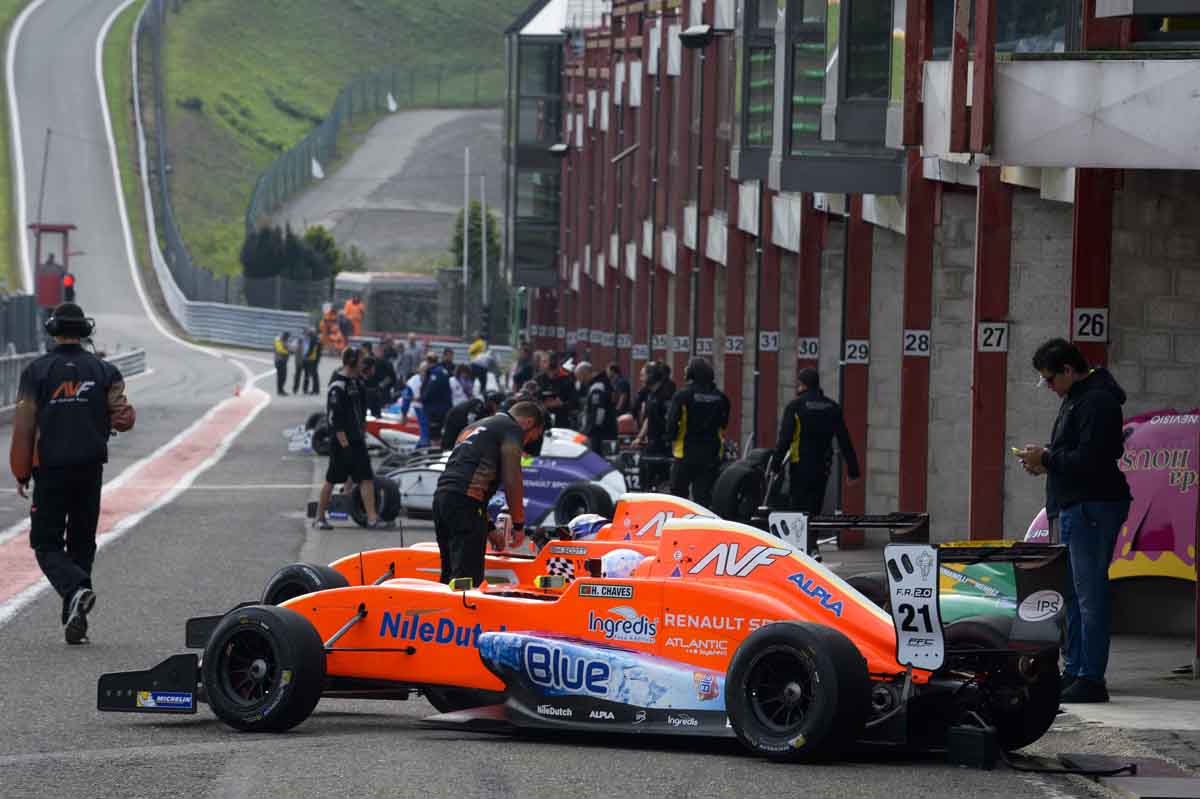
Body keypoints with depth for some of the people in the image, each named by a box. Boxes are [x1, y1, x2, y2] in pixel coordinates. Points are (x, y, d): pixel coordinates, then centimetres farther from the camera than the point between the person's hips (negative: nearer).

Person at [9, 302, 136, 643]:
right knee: (81, 543, 12)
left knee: (47, 544, 3)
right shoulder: (103, 371, 3)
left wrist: (21, 474, 2)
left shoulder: (36, 371, -3)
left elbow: (23, 427, -5)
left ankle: (76, 589, -25)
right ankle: (74, 622, 9)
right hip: (90, 469, 3)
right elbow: (123, 418, -6)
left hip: (50, 471, -3)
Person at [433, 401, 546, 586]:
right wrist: (519, 524, 7)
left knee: (450, 576, 14)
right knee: (467, 577, -12)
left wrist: (489, 528, 33)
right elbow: (512, 482, -4)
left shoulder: (474, 427, 31)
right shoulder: (512, 429, 5)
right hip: (465, 501, -9)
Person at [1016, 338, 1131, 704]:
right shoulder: (1076, 398, 17)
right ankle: (1074, 671, 23)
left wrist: (1046, 459, -13)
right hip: (1076, 508, 11)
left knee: (1089, 595, -9)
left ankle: (1091, 679, -8)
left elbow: (1089, 461, -24)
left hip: (1093, 507, -11)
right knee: (1074, 593, 15)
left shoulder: (1096, 403, -17)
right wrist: (1045, 459, 8)